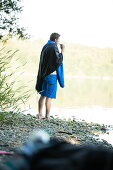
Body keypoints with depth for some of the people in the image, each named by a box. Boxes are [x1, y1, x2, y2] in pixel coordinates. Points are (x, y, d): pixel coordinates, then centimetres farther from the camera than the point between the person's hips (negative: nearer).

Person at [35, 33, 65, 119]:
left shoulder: (45, 47, 13)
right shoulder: (53, 47, -14)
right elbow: (58, 60, -19)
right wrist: (62, 50, -11)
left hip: (44, 74, 9)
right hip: (52, 74, -9)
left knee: (43, 95, 13)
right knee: (49, 97, -5)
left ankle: (40, 114, 15)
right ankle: (47, 117, -3)